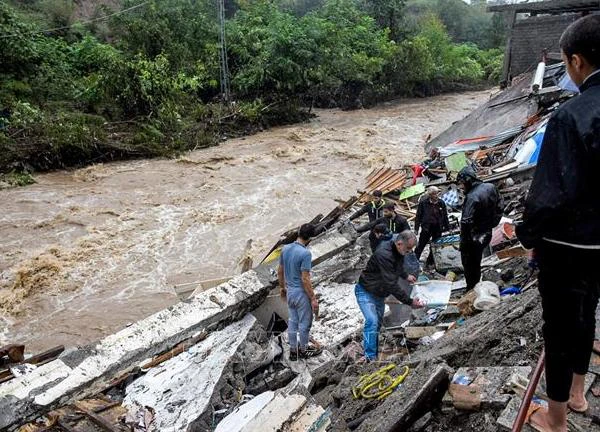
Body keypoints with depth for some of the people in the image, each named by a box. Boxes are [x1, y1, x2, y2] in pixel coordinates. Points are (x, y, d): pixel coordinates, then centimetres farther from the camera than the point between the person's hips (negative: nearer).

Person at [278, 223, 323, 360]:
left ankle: (293, 350, 29)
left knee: (292, 321, 18)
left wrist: (282, 287, 23)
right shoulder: (305, 253, -24)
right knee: (305, 323, 12)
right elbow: (305, 279, -24)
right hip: (301, 293, -7)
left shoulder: (285, 249, -2)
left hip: (289, 291, 7)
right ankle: (303, 350, 27)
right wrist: (313, 298, -16)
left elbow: (280, 271, 8)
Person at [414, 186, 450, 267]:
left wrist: (447, 228, 9)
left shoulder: (441, 203, 0)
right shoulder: (423, 202, -9)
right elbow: (418, 216, -5)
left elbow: (445, 216, 8)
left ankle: (429, 263, 24)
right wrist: (416, 229, -6)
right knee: (420, 246, 4)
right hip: (426, 228, -3)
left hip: (438, 228, 3)